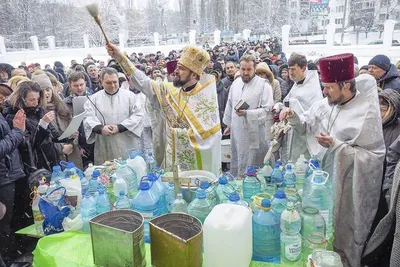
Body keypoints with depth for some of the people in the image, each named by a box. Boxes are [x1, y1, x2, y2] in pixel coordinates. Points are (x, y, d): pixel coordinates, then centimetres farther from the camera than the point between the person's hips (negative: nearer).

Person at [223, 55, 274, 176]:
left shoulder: (264, 85, -9)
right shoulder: (235, 83, 9)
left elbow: (267, 109, -16)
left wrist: (247, 113, -24)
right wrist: (228, 124, 22)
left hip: (254, 134, -6)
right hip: (236, 131, 6)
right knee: (236, 165, 18)